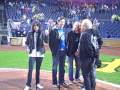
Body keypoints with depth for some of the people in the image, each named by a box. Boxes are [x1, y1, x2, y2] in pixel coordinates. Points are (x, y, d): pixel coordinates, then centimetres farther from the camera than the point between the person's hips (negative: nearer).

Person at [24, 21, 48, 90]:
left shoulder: (42, 33, 0)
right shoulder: (30, 33, 3)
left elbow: (46, 41, -14)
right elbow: (27, 42, 14)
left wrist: (47, 34, -29)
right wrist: (28, 48, -1)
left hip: (40, 53, 0)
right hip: (32, 54, 0)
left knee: (38, 69, 10)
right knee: (30, 69, -5)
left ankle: (38, 83, 21)